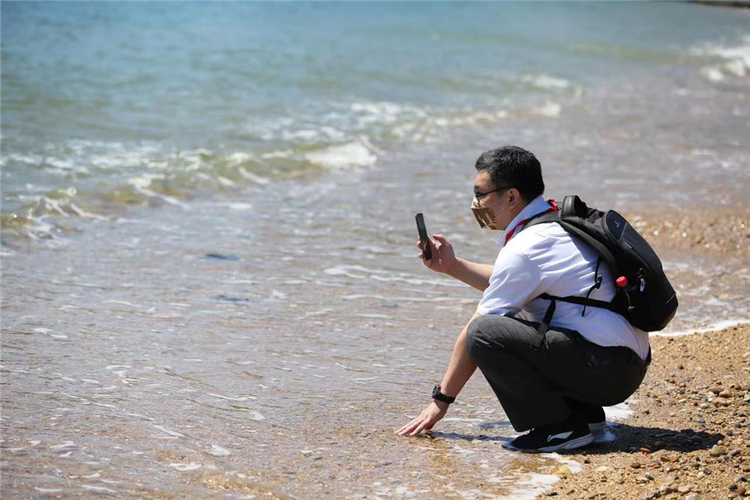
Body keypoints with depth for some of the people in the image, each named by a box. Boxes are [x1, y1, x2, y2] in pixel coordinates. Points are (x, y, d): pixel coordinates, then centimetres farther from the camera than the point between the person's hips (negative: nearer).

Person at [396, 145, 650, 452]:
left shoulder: (523, 250, -15)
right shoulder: (556, 223, 13)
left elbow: (476, 334, -9)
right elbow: (509, 284, 30)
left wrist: (441, 399, -1)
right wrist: (452, 266, 22)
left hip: (606, 371, -10)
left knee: (484, 332, -20)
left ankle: (562, 426, -12)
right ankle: (584, 412, 14)